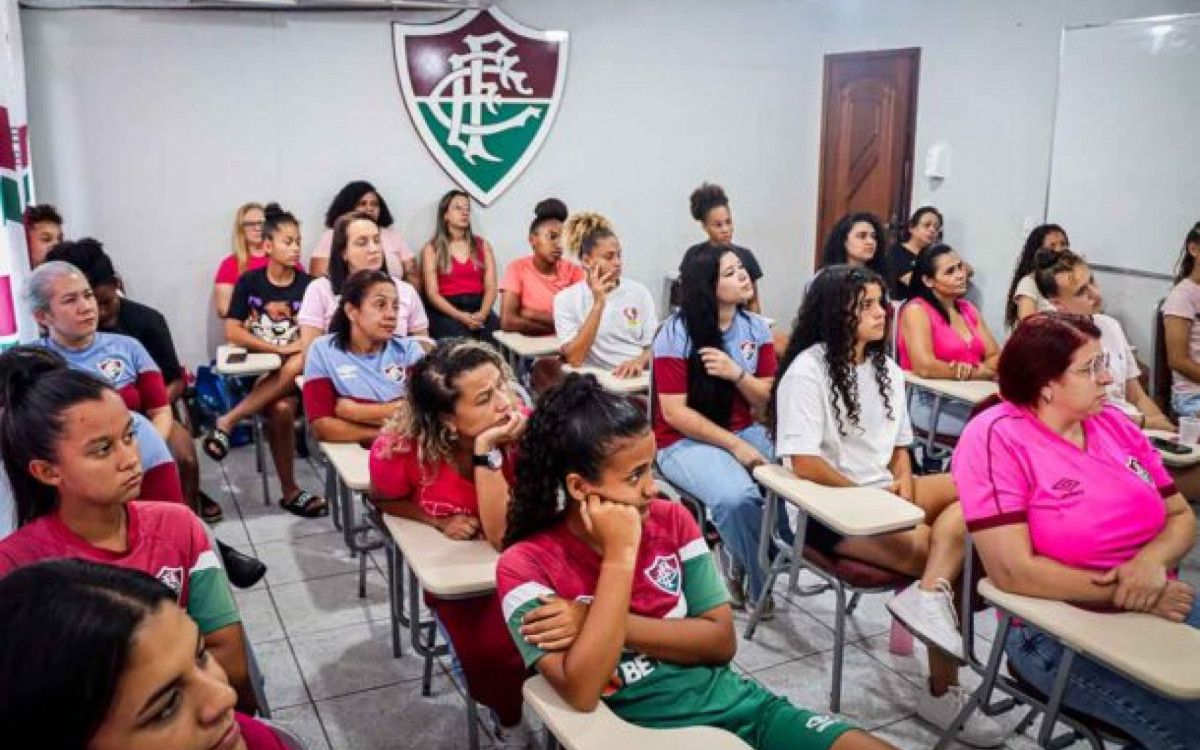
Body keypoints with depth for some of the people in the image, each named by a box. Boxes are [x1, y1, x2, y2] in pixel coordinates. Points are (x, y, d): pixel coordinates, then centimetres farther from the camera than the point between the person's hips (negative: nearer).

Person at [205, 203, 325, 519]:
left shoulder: (308, 285, 3)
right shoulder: (249, 281, 1)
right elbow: (233, 333, -4)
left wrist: (303, 349, -20)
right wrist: (278, 348, -14)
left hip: (295, 369, 1)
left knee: (297, 365, -35)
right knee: (281, 408, -31)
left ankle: (227, 422, -23)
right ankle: (290, 492, -18)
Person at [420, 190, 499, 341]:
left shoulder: (483, 245, 16)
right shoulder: (432, 249, 8)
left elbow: (491, 287, 8)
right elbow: (432, 293, -1)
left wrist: (482, 314, -12)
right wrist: (461, 316, -15)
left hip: (478, 309, 3)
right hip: (446, 312, -2)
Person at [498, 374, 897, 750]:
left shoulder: (671, 519, 3)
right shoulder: (526, 565, -9)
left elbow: (722, 641, 0)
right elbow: (581, 693, -19)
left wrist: (615, 624, -13)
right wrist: (619, 554, -20)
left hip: (733, 702, 5)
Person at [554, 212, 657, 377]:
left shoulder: (639, 292, 11)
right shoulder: (566, 299, 4)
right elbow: (574, 359, -7)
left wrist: (639, 361, -14)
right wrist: (598, 303, -10)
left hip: (639, 377, 2)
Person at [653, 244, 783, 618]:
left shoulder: (756, 328, 3)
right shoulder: (676, 332, -12)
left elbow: (765, 401, 4)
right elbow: (674, 413, -14)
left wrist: (736, 374, -17)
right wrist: (735, 446, -18)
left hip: (745, 431, 5)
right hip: (685, 441, -5)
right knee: (737, 499, -33)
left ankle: (743, 565, 5)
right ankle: (760, 583, -4)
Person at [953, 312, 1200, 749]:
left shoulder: (1113, 423, 7)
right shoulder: (996, 438, -14)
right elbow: (1014, 572, -19)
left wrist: (1153, 559, -12)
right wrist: (1126, 594, -16)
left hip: (1158, 608, 7)